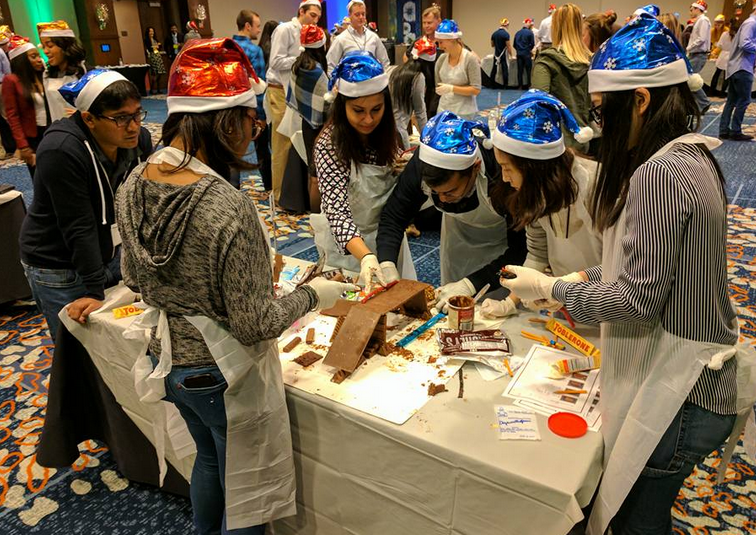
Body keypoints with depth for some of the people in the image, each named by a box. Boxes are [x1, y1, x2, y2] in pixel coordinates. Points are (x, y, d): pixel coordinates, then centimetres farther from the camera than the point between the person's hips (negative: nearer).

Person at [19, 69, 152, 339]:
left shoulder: (139, 139, -9)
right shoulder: (61, 151, -27)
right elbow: (78, 228, -27)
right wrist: (95, 291, -25)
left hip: (111, 253, 6)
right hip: (59, 268, -5)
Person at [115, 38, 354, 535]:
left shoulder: (133, 185, -9)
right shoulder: (230, 208, -32)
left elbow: (135, 278, 5)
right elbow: (256, 326, -25)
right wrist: (313, 295, -9)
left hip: (168, 361, 7)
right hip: (223, 376, -7)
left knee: (209, 459, 33)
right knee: (245, 494, 20)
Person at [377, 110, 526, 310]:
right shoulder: (423, 163, -31)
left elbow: (520, 248, -31)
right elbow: (394, 215, -17)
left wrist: (472, 284, -39)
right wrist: (386, 265, -33)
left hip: (505, 232, -3)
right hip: (460, 230, 3)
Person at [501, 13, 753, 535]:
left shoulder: (659, 173, -24)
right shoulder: (693, 156, 7)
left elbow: (637, 299, -23)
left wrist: (550, 289, -11)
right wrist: (579, 278, 9)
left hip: (673, 394, -9)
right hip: (698, 378, 9)